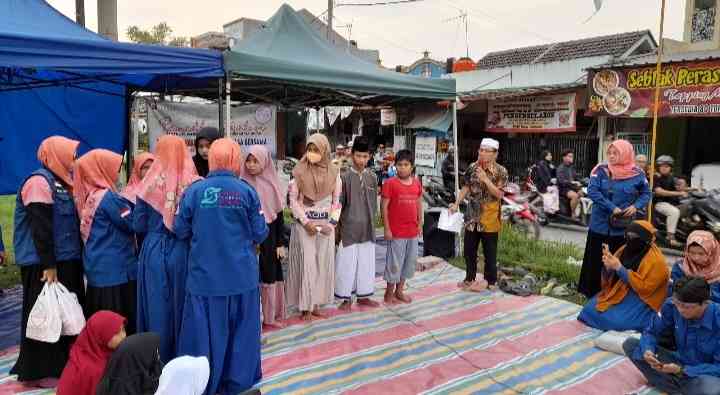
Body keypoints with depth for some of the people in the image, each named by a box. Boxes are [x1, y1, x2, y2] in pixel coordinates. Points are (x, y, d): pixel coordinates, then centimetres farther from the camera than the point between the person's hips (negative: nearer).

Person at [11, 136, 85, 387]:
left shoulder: (59, 182, 15)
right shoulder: (39, 182, -14)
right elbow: (40, 228, -20)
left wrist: (76, 260, 18)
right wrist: (49, 265, -22)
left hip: (66, 261, 9)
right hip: (43, 264, -9)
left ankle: (61, 363, 25)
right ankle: (39, 371, 11)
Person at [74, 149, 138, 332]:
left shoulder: (87, 195, 9)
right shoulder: (107, 197, -16)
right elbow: (134, 223, -14)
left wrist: (129, 203, 8)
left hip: (97, 269, 8)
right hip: (115, 270, -8)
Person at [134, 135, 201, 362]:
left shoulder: (150, 184, -7)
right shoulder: (195, 184, -8)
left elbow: (138, 226, -2)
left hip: (154, 253, 0)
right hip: (182, 253, 0)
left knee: (157, 307, 11)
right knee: (181, 306, 12)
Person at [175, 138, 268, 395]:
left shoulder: (194, 191, -7)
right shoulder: (247, 191, -7)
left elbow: (180, 231, -1)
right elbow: (260, 234, -4)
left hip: (205, 275, 0)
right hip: (241, 275, 1)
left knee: (205, 332, 12)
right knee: (240, 330, 15)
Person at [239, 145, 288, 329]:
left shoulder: (272, 185, 1)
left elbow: (279, 215, 4)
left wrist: (280, 243, 1)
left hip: (269, 237, 2)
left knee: (270, 276, 10)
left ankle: (270, 315, 23)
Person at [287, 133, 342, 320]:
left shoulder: (333, 173, 1)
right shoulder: (299, 172, -5)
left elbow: (337, 201, 6)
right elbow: (293, 200, -4)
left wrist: (331, 223, -4)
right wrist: (306, 222, -11)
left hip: (326, 225, 3)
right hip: (304, 224, -3)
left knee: (323, 264, 6)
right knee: (306, 263, -4)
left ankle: (316, 303, 18)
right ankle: (305, 306, 6)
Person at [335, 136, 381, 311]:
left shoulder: (372, 177, 4)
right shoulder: (345, 177, -8)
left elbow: (374, 203, 11)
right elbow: (339, 204, -5)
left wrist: (372, 222, 11)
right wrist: (337, 225, -5)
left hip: (367, 229, 4)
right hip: (349, 228, -4)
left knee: (366, 262, 11)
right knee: (347, 263, 2)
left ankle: (363, 296, 26)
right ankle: (346, 298, 16)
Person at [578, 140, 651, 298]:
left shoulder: (637, 174, -2)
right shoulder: (601, 170, -4)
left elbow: (646, 194, 10)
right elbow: (592, 191, -14)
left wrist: (636, 206, -9)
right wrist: (612, 208, -20)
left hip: (623, 227, 0)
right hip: (600, 225, 0)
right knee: (596, 261, 7)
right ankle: (593, 294, 21)